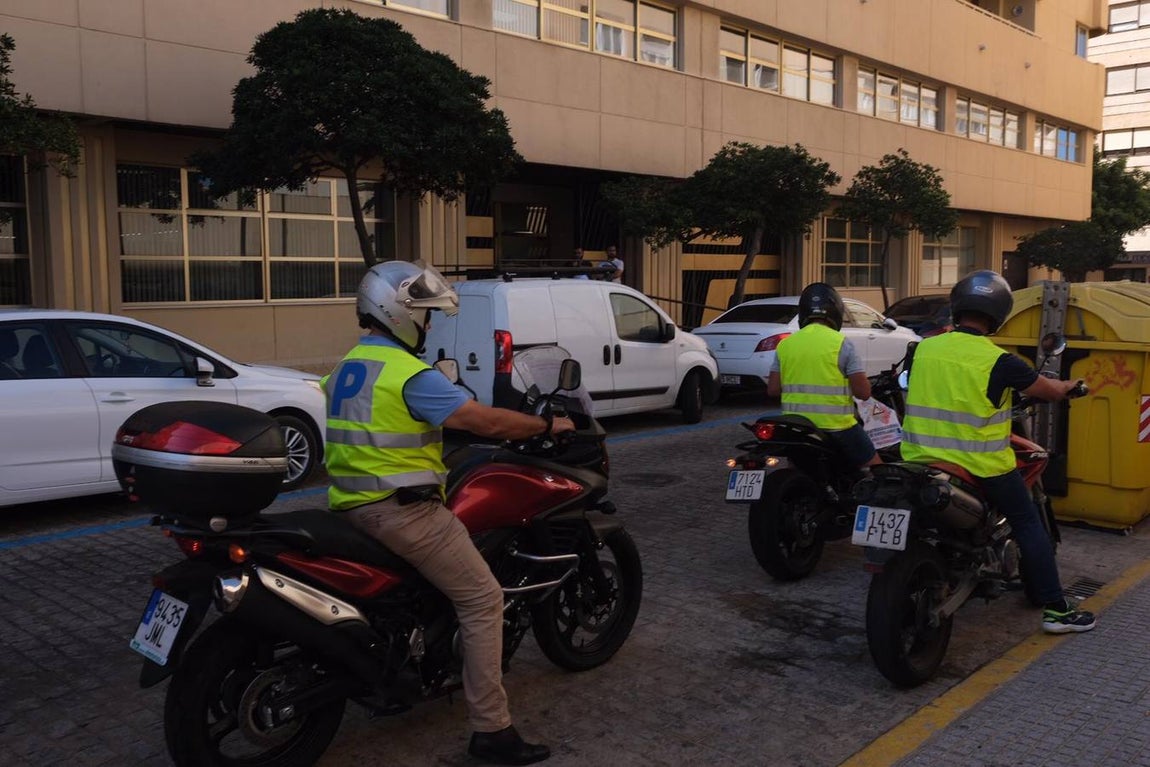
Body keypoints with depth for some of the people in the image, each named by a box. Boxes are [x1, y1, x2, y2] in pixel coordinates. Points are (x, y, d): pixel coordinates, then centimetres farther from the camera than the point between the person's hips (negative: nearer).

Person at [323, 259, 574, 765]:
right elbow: (487, 422, -19)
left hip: (352, 504, 10)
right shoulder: (410, 375, -16)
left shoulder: (345, 368, 12)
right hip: (402, 510, -10)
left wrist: (443, 424, 31)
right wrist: (548, 425, -4)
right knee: (482, 598, -5)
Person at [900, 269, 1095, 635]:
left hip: (920, 463, 4)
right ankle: (1055, 608, 17)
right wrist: (1068, 386, 24)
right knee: (1029, 525, 13)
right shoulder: (998, 361, -14)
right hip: (983, 468, -4)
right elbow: (1051, 391, 1)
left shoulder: (924, 348, -1)